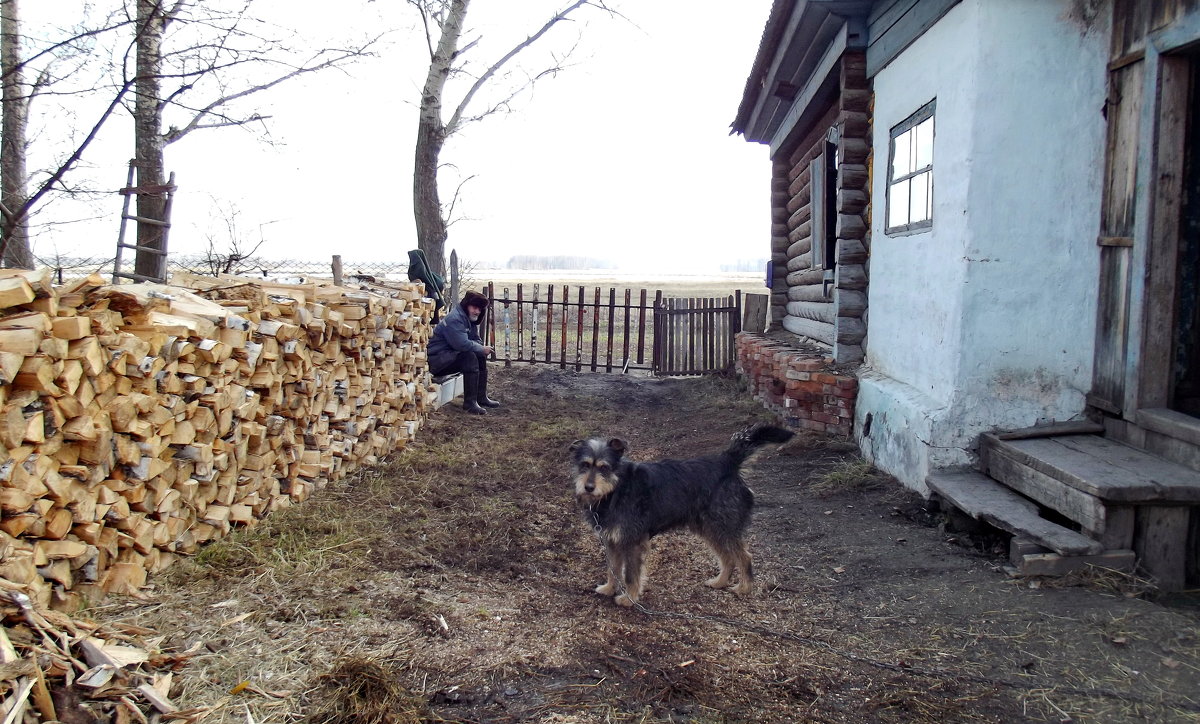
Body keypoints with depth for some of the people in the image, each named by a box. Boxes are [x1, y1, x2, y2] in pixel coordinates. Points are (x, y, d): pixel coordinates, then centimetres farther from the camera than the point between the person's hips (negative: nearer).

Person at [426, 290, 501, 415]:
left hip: (451, 355, 11)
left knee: (481, 356, 7)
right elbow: (463, 344, -30)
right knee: (470, 357, -28)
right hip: (435, 360, -11)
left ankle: (481, 397, 13)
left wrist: (482, 348, -10)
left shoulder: (469, 319, 12)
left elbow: (476, 340, 14)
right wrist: (482, 348, -16)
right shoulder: (454, 319, -21)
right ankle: (470, 402, -24)